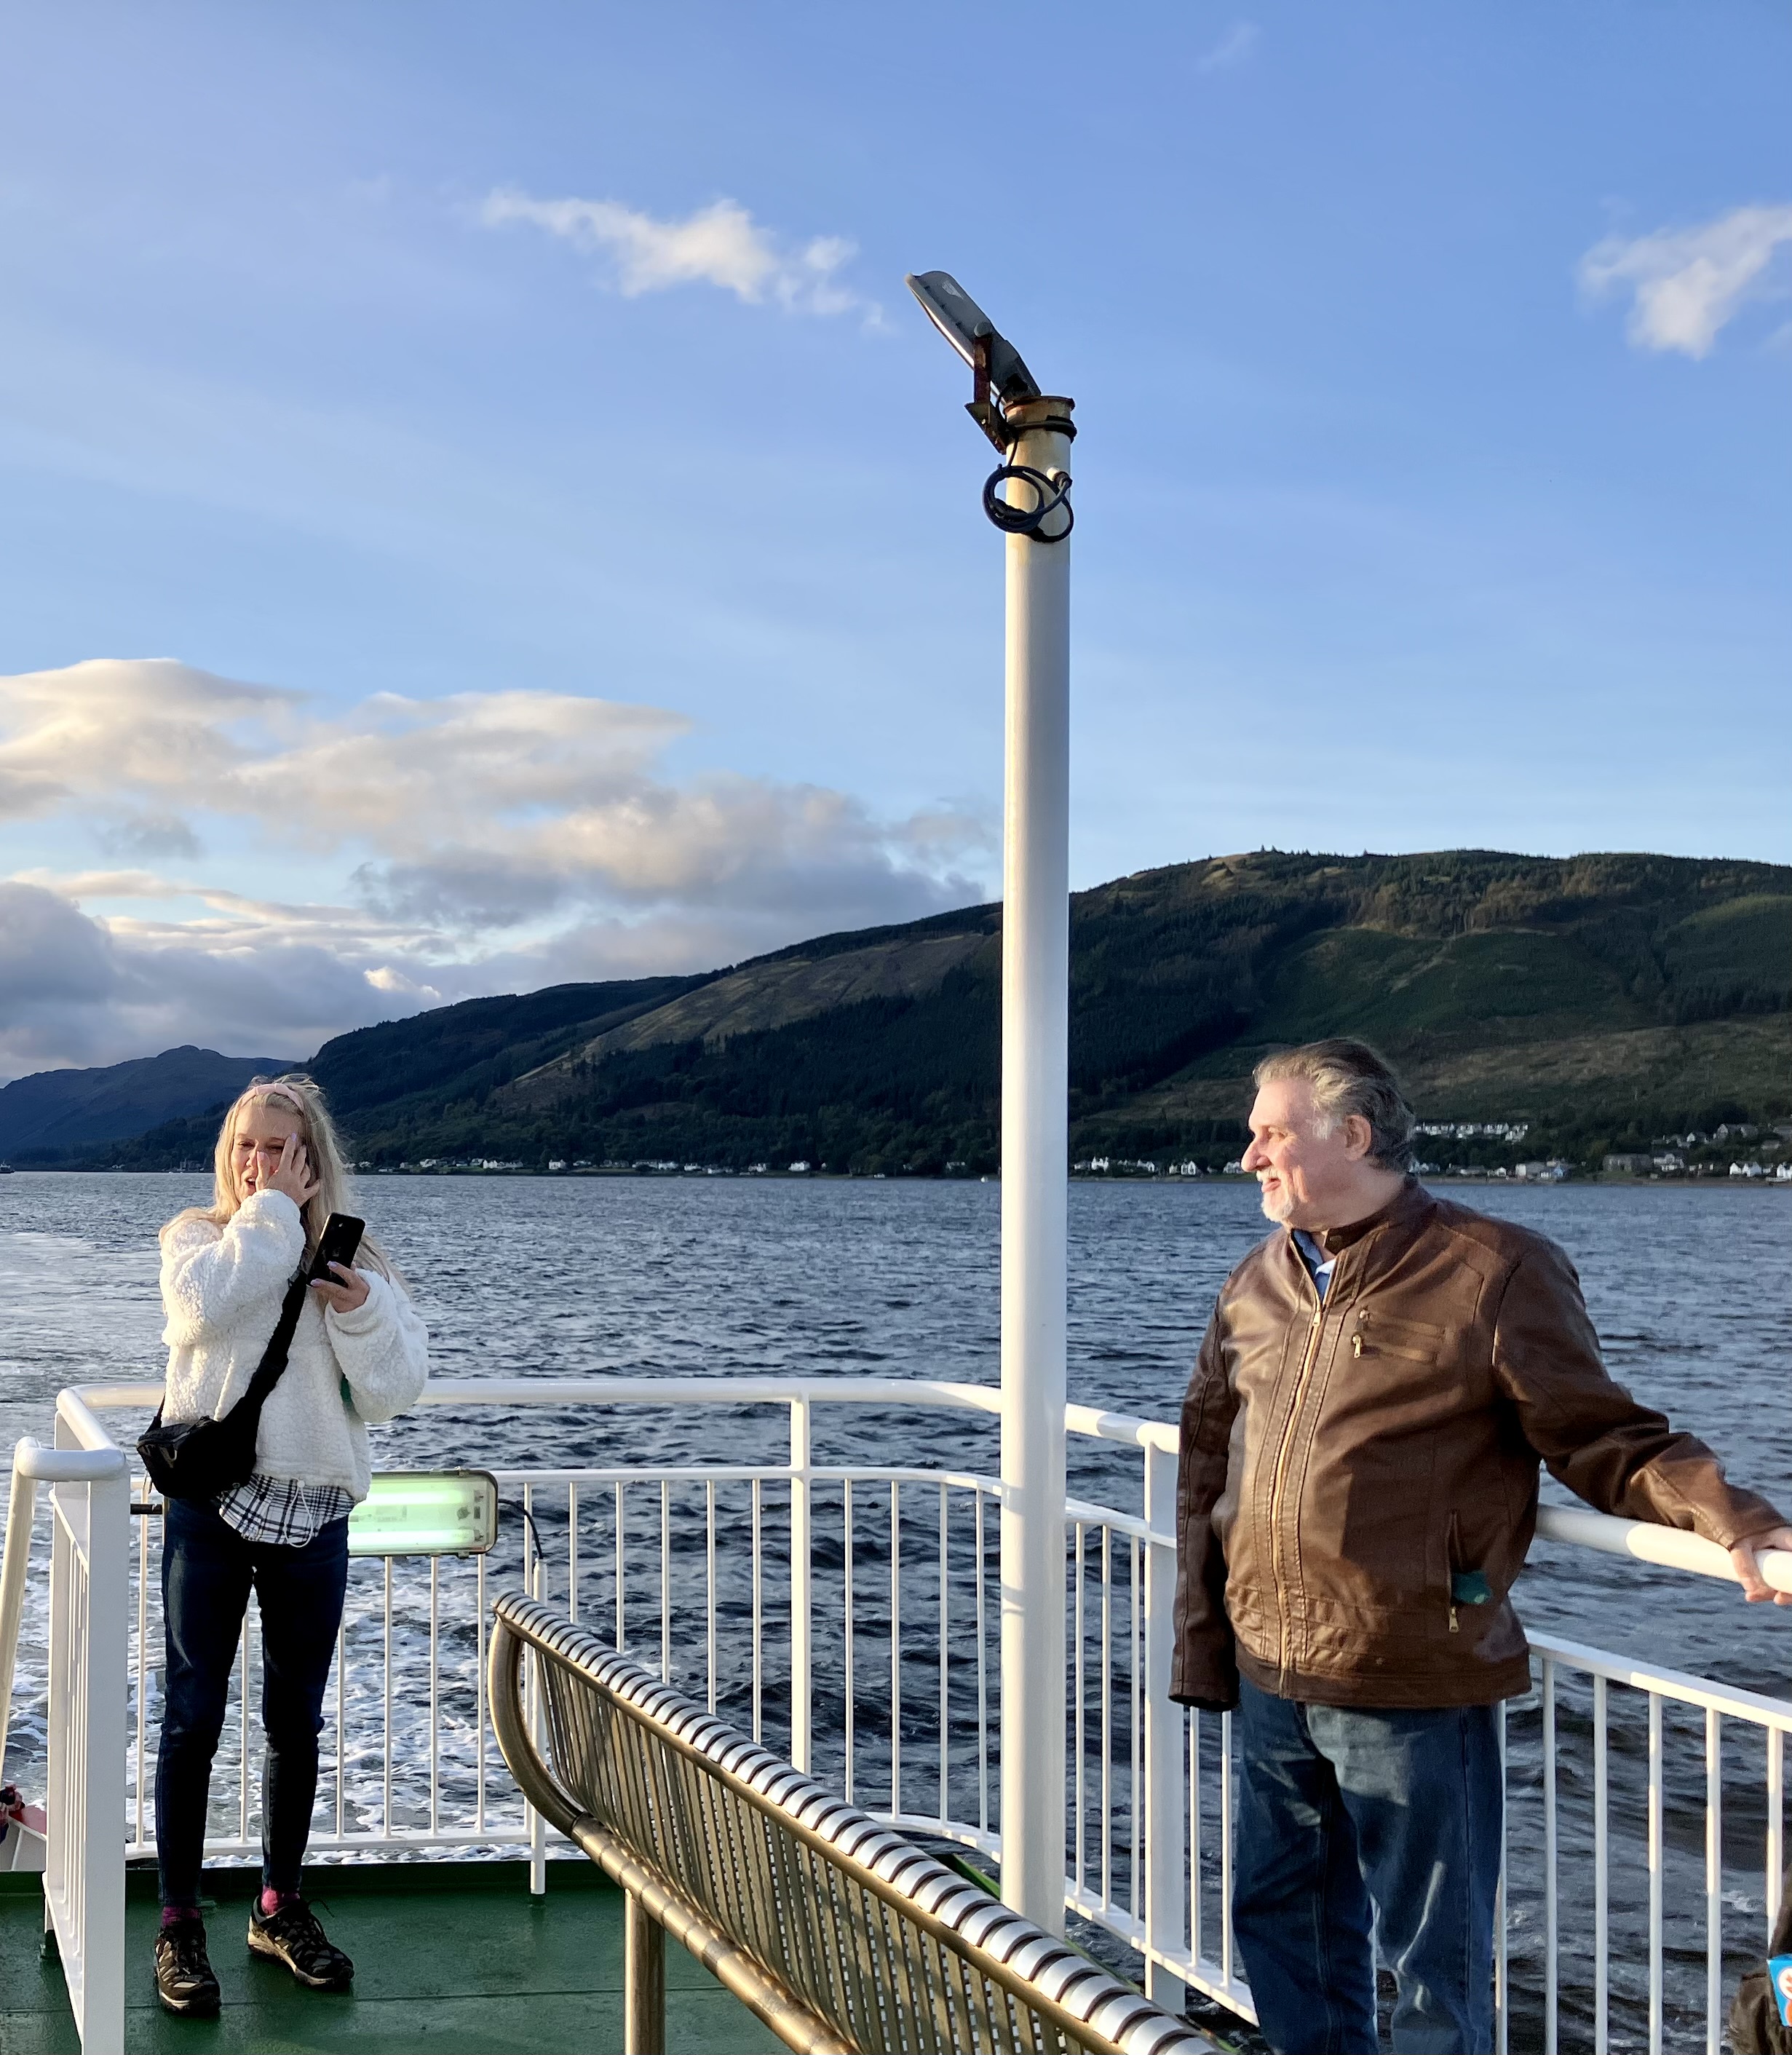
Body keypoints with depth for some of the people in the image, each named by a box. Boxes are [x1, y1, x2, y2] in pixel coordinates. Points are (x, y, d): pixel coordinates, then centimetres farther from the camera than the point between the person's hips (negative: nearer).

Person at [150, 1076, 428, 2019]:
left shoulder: (354, 1260, 8)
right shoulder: (197, 1235, 3)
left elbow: (394, 1389, 1)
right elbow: (206, 1304, -21)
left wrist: (360, 1311, -14)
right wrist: (270, 1215, -12)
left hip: (313, 1508, 2)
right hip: (211, 1503, -2)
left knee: (296, 1720, 12)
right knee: (193, 1718, 0)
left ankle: (281, 1907, 27)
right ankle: (179, 1923, 10)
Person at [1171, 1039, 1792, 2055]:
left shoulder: (1497, 1269, -9)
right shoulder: (1259, 1282, 10)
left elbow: (1606, 1439, -8)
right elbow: (1209, 1462, 15)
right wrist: (1201, 1643, 12)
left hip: (1414, 1697, -6)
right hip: (1269, 1682, 6)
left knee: (1435, 1963, 4)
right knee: (1281, 1923, 18)